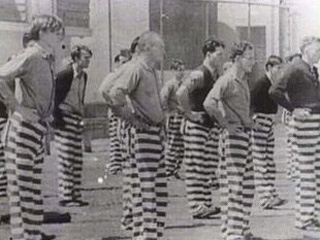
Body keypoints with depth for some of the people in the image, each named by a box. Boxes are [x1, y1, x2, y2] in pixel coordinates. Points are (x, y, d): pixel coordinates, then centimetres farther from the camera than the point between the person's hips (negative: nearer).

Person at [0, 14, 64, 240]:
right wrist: (18, 108, -22)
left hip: (40, 126, 9)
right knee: (21, 182, -3)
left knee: (35, 182, 15)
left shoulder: (48, 58, 12)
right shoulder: (31, 56, -14)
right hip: (24, 127, -9)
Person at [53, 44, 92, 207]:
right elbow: (55, 98, -14)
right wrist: (57, 119, -17)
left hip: (77, 119, 8)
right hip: (64, 119, -8)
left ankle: (75, 196, 12)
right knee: (66, 160, -7)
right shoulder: (64, 75, -13)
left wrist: (82, 117, 15)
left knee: (77, 161, 7)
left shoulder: (84, 76, 11)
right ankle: (65, 197, -3)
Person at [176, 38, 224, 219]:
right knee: (196, 167, -6)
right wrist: (189, 113, -21)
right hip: (197, 124, -9)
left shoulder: (217, 76, 13)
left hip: (212, 125, 9)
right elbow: (181, 92, -29)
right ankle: (197, 206, -5)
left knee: (209, 168, 10)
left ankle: (206, 204, 16)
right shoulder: (199, 75, -14)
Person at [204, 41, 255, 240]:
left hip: (246, 132, 9)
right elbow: (209, 103, -27)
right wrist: (225, 124, -20)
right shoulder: (227, 80, -14)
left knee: (248, 184, 13)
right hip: (234, 134, -9)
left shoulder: (245, 79, 15)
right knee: (234, 184, -8)